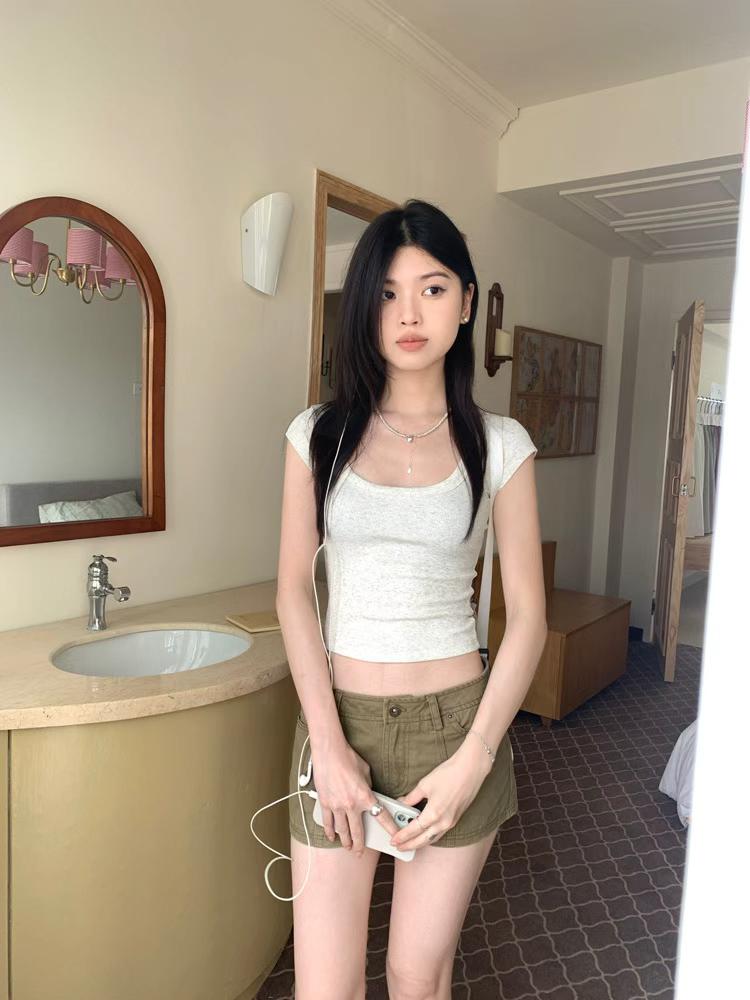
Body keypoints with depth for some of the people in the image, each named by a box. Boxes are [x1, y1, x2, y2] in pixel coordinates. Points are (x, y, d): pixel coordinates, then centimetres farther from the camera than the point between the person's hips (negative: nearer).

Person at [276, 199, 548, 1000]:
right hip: (340, 717, 1)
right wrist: (328, 746, -9)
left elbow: (528, 616, -2)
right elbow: (293, 592, -2)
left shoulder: (499, 445, -2)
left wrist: (473, 760, -9)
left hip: (455, 719, 0)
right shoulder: (320, 433, 0)